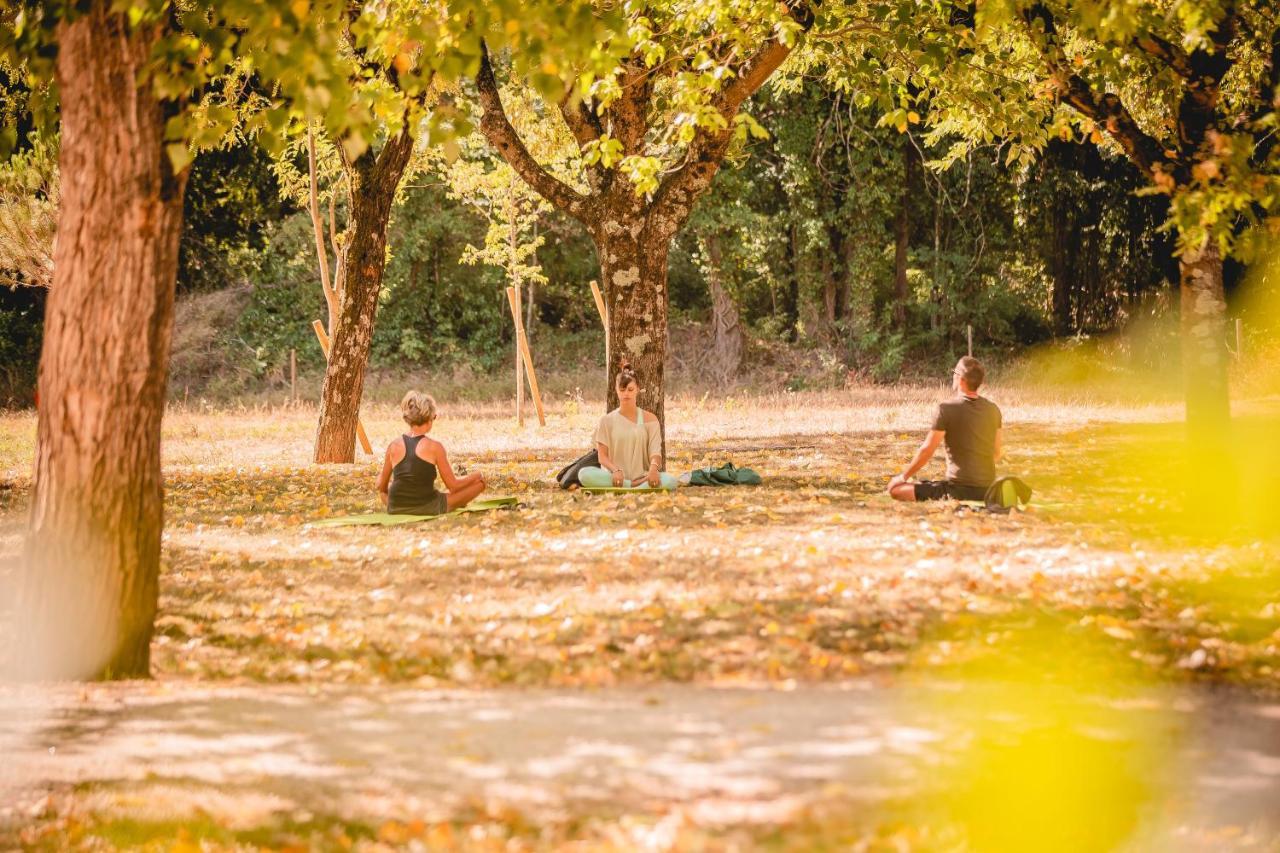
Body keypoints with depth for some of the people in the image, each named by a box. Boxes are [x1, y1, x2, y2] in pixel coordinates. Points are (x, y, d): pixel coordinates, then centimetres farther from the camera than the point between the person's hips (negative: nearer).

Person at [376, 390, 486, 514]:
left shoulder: (394, 446, -2)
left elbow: (382, 486, 8)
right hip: (428, 510, -4)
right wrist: (476, 477, 14)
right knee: (479, 480, 13)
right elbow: (453, 485, -4)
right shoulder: (434, 447, -11)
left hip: (395, 510, 4)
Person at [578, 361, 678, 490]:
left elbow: (655, 451, 0)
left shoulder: (649, 419, 10)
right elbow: (602, 455, 4)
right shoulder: (607, 421, 10)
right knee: (585, 474, -33)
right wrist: (615, 470, -20)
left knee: (670, 481, -33)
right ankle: (639, 486, -30)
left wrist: (654, 467, -25)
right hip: (616, 479, 1)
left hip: (642, 476, 0)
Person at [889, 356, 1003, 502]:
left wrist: (903, 477, 4)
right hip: (987, 490, 7)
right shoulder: (993, 410, 5)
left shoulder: (947, 409, -12)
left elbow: (926, 451, -9)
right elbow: (998, 453, 15)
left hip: (959, 489, -7)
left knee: (896, 490, -5)